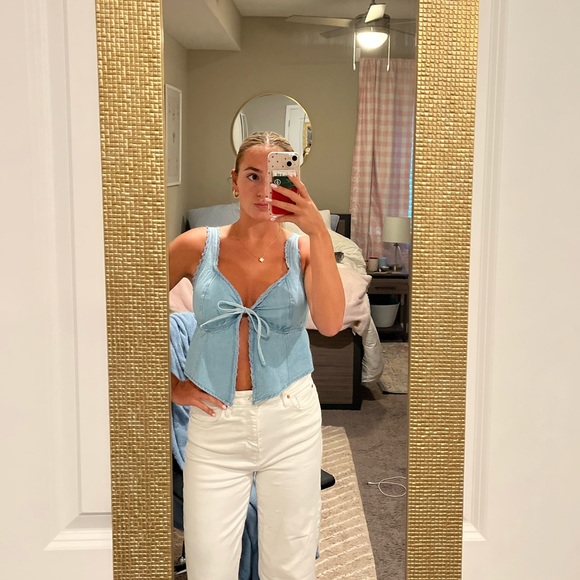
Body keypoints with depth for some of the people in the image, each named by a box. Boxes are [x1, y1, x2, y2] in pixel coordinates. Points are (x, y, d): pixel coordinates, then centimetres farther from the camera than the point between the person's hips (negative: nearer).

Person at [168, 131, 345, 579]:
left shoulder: (303, 249, 0)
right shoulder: (197, 247, -2)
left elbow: (331, 324, -17)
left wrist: (319, 232, -22)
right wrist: (171, 386, 2)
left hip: (291, 420, 1)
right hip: (214, 421, 0)